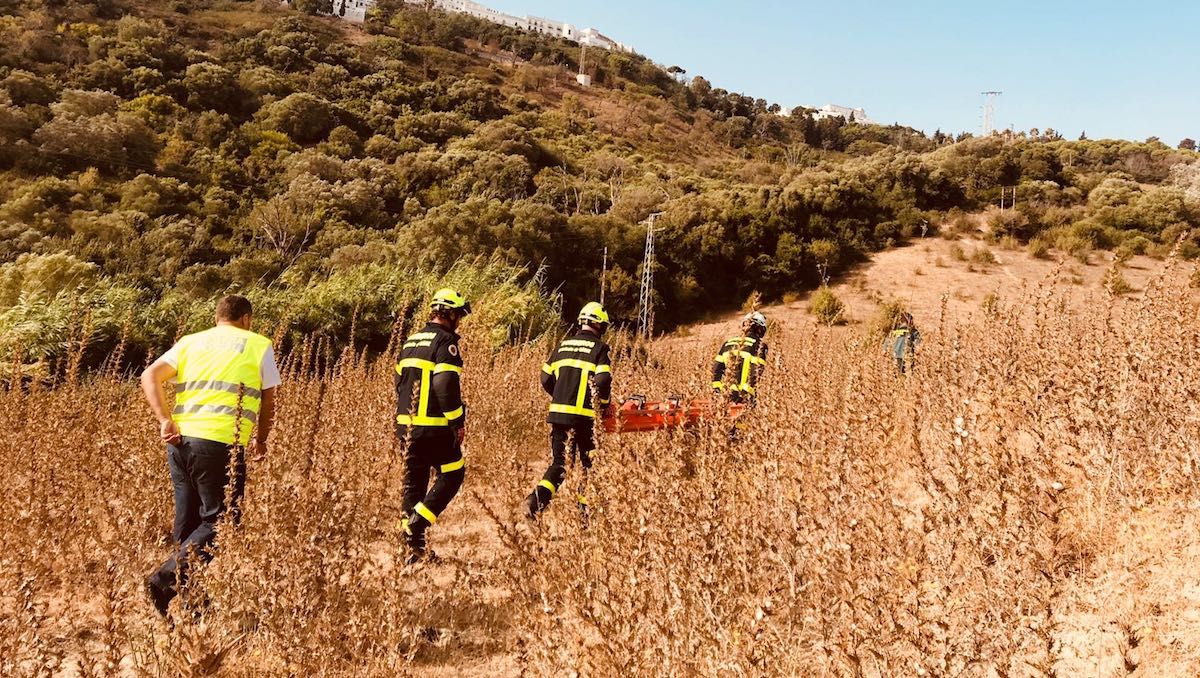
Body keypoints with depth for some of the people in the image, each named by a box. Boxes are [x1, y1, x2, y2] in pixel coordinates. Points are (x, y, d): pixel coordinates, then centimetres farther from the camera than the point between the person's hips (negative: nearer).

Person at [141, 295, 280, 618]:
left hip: (181, 440, 5)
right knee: (219, 520, 3)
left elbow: (149, 376, 3)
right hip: (221, 444, -5)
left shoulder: (190, 342, 18)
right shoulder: (259, 345, 8)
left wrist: (165, 420, -3)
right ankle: (167, 578, -13)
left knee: (187, 520, 15)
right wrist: (260, 440, 26)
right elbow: (268, 403, 12)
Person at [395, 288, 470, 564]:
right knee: (451, 476, 5)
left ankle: (413, 548, 15)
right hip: (435, 427, -8)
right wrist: (459, 422, -13)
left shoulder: (410, 341, 16)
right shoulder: (445, 341, -10)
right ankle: (416, 525, -7)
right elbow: (446, 386, -20)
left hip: (406, 426, 8)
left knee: (413, 483, 11)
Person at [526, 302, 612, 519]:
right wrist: (604, 405, 2)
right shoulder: (599, 348, -3)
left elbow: (546, 379, 13)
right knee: (588, 464, 11)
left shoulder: (563, 345, 13)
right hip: (584, 416, -4)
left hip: (557, 412, 5)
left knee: (559, 463, 12)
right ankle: (584, 512, 14)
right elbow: (603, 380, -15)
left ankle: (537, 499, -9)